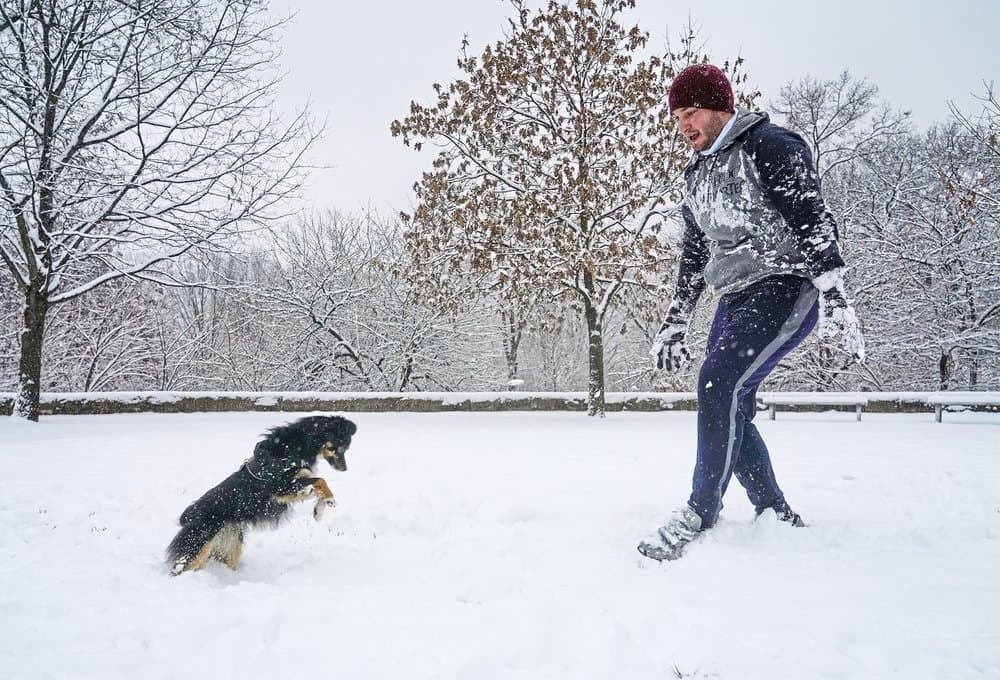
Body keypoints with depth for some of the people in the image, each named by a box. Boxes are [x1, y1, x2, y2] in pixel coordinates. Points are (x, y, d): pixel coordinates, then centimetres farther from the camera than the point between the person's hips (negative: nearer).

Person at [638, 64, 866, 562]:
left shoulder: (769, 145, -5)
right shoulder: (697, 174, 19)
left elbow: (812, 220, -14)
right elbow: (694, 255, 22)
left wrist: (834, 298, -24)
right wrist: (674, 323, 19)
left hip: (785, 287, -8)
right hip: (734, 298, 8)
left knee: (719, 385, -24)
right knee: (729, 409, 1)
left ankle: (700, 515, -15)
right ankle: (777, 517, 14)